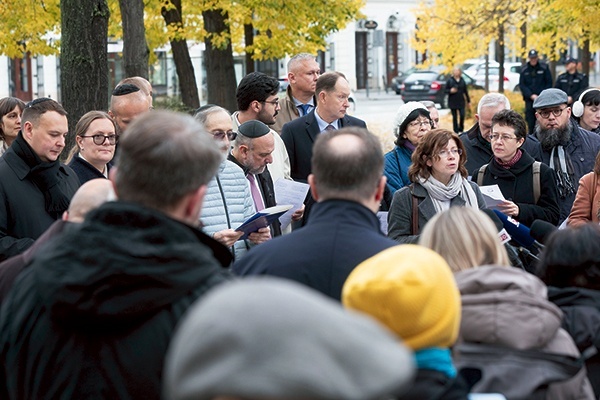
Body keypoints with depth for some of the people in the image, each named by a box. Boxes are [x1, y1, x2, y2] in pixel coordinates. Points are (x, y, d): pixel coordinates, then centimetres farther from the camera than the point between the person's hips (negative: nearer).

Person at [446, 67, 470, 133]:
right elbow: (446, 90, 2)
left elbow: (465, 91, 11)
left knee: (462, 115, -9)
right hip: (452, 102, -1)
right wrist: (450, 91, -20)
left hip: (461, 101, 1)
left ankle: (461, 129, 11)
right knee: (454, 117, 2)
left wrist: (468, 101, 13)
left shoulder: (462, 81, 6)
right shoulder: (450, 81, 0)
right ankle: (456, 131, 11)